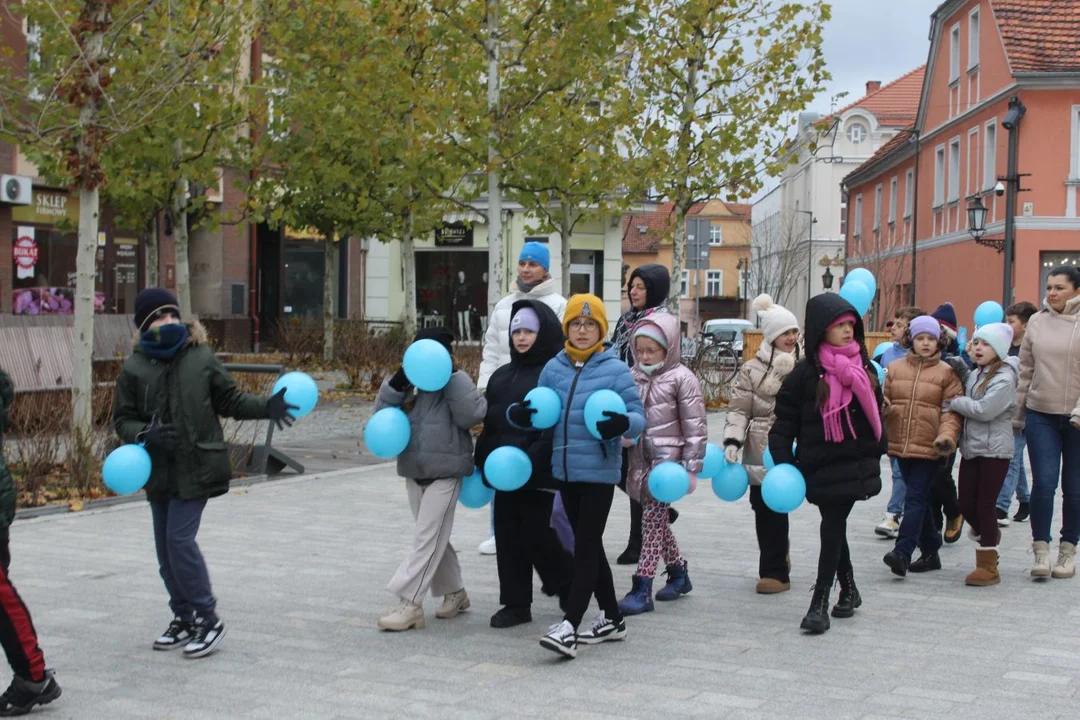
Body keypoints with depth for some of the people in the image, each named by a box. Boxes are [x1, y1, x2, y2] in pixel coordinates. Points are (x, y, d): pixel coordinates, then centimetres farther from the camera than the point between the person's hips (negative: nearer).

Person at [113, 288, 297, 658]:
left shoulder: (202, 358, -4)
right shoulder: (134, 368, 0)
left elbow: (229, 401, 4)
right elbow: (123, 419, 4)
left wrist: (266, 407, -11)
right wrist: (145, 433, -17)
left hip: (197, 465, -4)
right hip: (159, 470, 4)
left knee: (180, 539, -10)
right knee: (165, 545, 10)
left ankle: (207, 619, 3)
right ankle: (184, 618, 27)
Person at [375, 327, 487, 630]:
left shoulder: (455, 382, -7)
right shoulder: (410, 385, 7)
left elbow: (473, 414, -22)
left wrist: (452, 378, -22)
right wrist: (397, 384, -13)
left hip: (445, 474, -6)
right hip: (414, 473, 7)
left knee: (427, 538, -8)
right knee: (434, 538, 16)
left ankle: (410, 604, -8)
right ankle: (454, 591, 32)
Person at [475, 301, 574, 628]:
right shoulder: (502, 376, 15)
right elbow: (489, 422, 19)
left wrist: (535, 456, -23)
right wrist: (483, 460, 13)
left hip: (540, 473, -7)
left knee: (537, 536, -2)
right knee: (508, 536, 7)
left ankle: (572, 589, 22)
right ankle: (515, 603, 15)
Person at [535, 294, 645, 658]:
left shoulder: (616, 369, -7)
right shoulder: (554, 368, 6)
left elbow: (638, 416, -9)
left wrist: (622, 423, -31)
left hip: (599, 472, -6)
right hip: (565, 470, 6)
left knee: (585, 548, -6)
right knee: (589, 546, 14)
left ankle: (568, 627, -8)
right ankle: (612, 619, 27)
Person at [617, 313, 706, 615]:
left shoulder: (681, 378, -8)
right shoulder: (633, 376, 9)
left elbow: (695, 425, -7)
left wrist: (691, 465, -9)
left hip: (667, 459, -6)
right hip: (641, 460, 6)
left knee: (653, 518, -9)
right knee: (657, 519, 14)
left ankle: (641, 589, -8)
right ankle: (678, 573, 30)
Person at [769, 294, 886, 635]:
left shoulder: (864, 369, 6)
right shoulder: (806, 373, -6)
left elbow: (875, 413, 17)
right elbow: (785, 420, -4)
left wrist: (878, 451, 18)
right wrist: (783, 464, -9)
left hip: (856, 462, 2)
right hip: (820, 464, -1)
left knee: (833, 526, -3)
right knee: (834, 526, 10)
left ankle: (820, 602, -1)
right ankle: (848, 590, 29)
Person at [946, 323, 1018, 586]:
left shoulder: (1004, 379, -12)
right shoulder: (975, 375, 12)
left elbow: (984, 409, -21)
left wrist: (956, 402, -10)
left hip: (994, 450, -7)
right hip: (971, 448, 7)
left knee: (985, 505, -4)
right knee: (966, 503, 8)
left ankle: (988, 567, 5)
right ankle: (986, 533, 38)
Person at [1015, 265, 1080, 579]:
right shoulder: (1037, 322, 6)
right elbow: (1025, 371, 10)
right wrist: (1017, 414, 11)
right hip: (1040, 415, 2)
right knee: (1043, 483, -6)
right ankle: (1041, 551, -1)